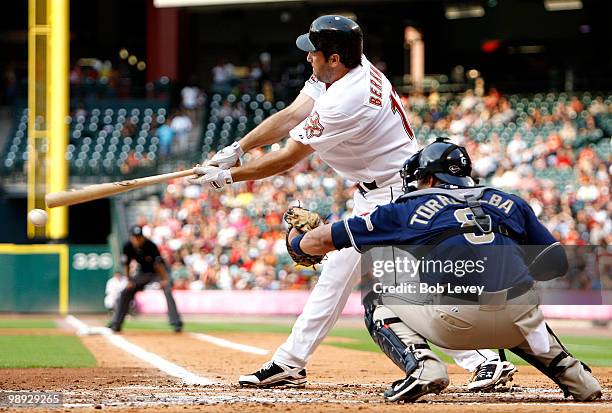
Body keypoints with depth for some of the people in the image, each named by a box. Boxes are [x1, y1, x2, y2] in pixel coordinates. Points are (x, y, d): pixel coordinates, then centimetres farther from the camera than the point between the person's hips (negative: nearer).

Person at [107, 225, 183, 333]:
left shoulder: (150, 245, -29)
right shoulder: (128, 247, -18)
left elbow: (158, 263, -29)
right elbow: (126, 264, -5)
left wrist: (164, 279, -35)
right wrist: (129, 281, -7)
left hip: (159, 271, -4)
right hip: (143, 272, 4)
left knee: (168, 291, -25)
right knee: (125, 293, -2)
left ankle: (176, 324, -24)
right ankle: (115, 324, 6)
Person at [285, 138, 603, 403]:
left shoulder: (410, 208, 16)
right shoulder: (509, 203, 21)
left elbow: (323, 240, 22)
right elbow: (556, 262, 19)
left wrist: (297, 241, 44)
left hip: (457, 323, -4)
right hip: (518, 321, 4)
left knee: (378, 302, 22)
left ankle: (421, 365, -4)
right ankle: (573, 374, 19)